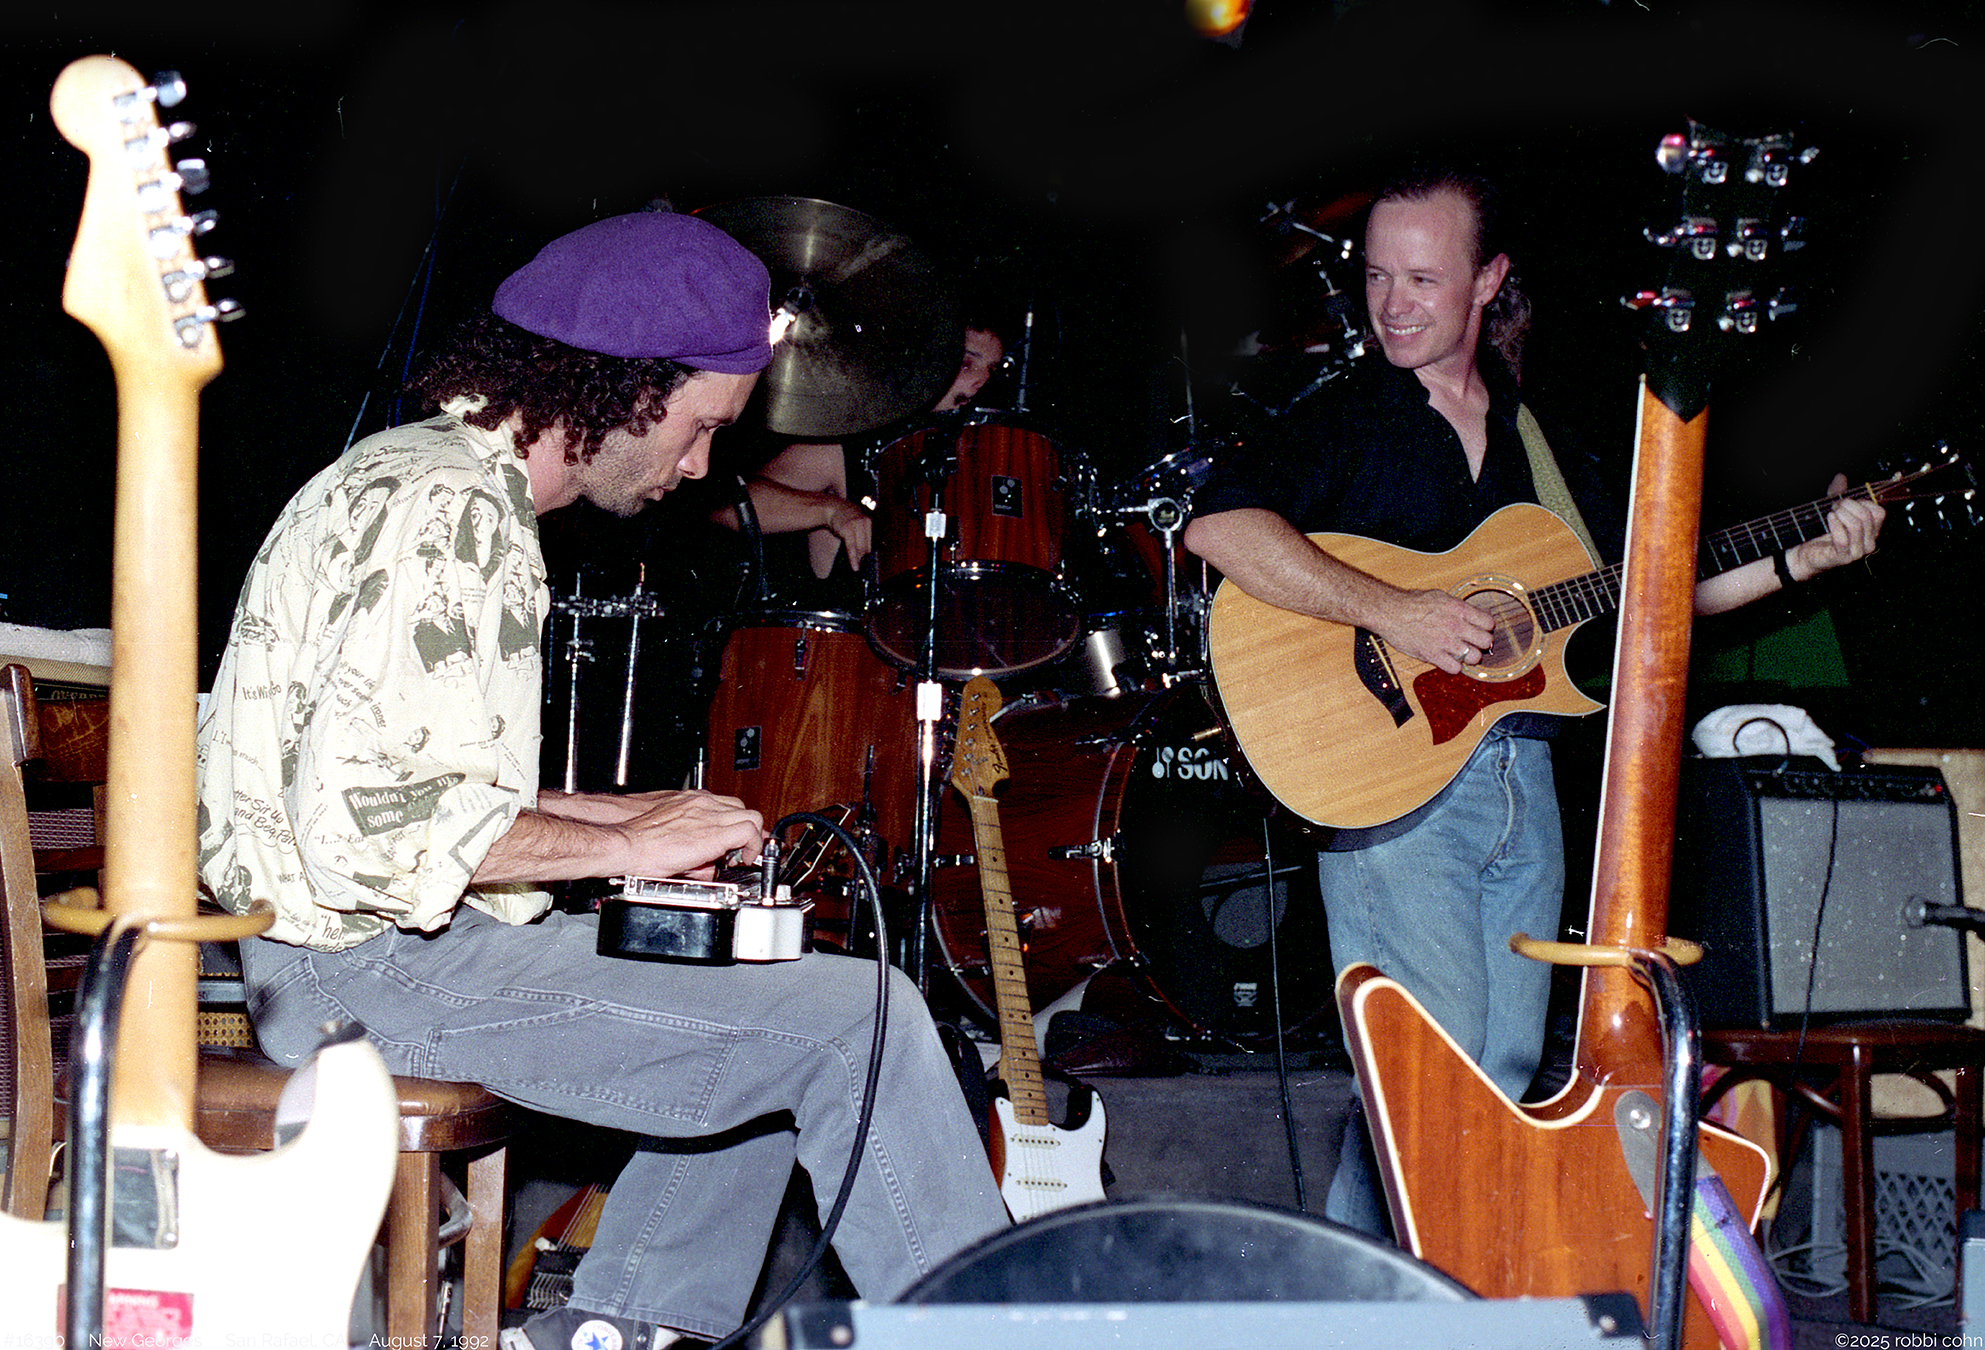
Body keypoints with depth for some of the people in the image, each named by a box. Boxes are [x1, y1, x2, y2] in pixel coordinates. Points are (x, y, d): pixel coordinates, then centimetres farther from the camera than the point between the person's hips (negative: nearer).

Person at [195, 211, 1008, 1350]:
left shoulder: (422, 468, 15)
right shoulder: (449, 509, -19)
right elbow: (365, 820, -27)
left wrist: (621, 815, 13)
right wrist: (625, 846, -17)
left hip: (363, 946, 11)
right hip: (371, 969, -11)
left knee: (769, 993, 18)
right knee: (857, 1020, -15)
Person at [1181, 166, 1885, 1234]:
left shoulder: (1535, 435, 14)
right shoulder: (1340, 423, -4)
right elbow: (1218, 525, -22)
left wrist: (1800, 559, 11)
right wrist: (1389, 610, -27)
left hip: (1523, 776, 6)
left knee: (1507, 1077, 9)